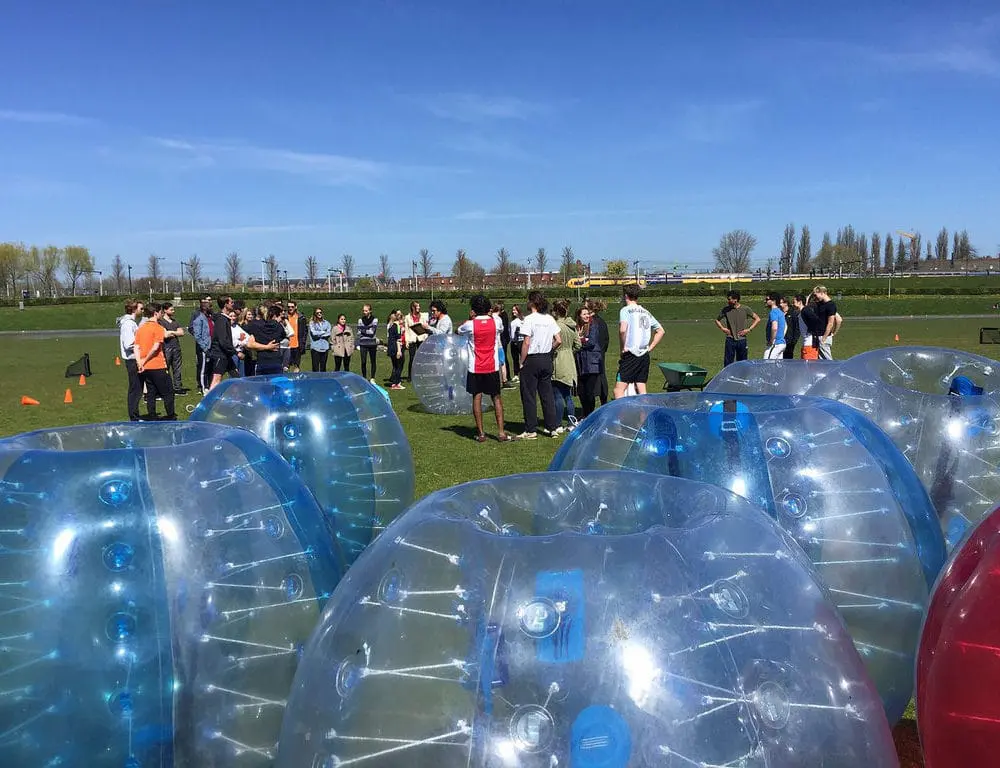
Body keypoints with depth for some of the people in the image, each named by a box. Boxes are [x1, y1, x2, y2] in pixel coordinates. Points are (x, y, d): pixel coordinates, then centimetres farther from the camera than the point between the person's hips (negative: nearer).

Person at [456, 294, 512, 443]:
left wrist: (471, 318, 12)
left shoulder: (470, 324, -9)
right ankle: (501, 432, 4)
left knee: (477, 397, 4)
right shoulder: (495, 322, -3)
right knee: (496, 398, 8)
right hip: (492, 367, 2)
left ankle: (481, 433, 3)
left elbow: (457, 331, 12)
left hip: (475, 368, -2)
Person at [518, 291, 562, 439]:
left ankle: (531, 430, 6)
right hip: (547, 360, 6)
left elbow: (526, 343, -16)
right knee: (547, 394, 13)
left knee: (528, 396, 3)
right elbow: (559, 340, 4)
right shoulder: (549, 319, 5)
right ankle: (553, 427, 14)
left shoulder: (529, 319, -12)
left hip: (532, 360, -6)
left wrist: (522, 362, -9)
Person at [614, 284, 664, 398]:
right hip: (645, 355, 7)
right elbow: (660, 331, 21)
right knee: (642, 392, 11)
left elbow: (622, 329, -23)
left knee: (619, 390, -6)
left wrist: (623, 347, -11)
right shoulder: (646, 312, 15)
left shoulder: (625, 310, -5)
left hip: (630, 355, -7)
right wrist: (650, 348, 17)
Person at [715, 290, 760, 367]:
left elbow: (757, 319, 3)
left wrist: (748, 329, -4)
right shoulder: (726, 309, 2)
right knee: (728, 363, -2)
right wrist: (722, 328, 1)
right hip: (730, 340, 0)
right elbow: (717, 320, 17)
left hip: (742, 340, 0)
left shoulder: (745, 309, -2)